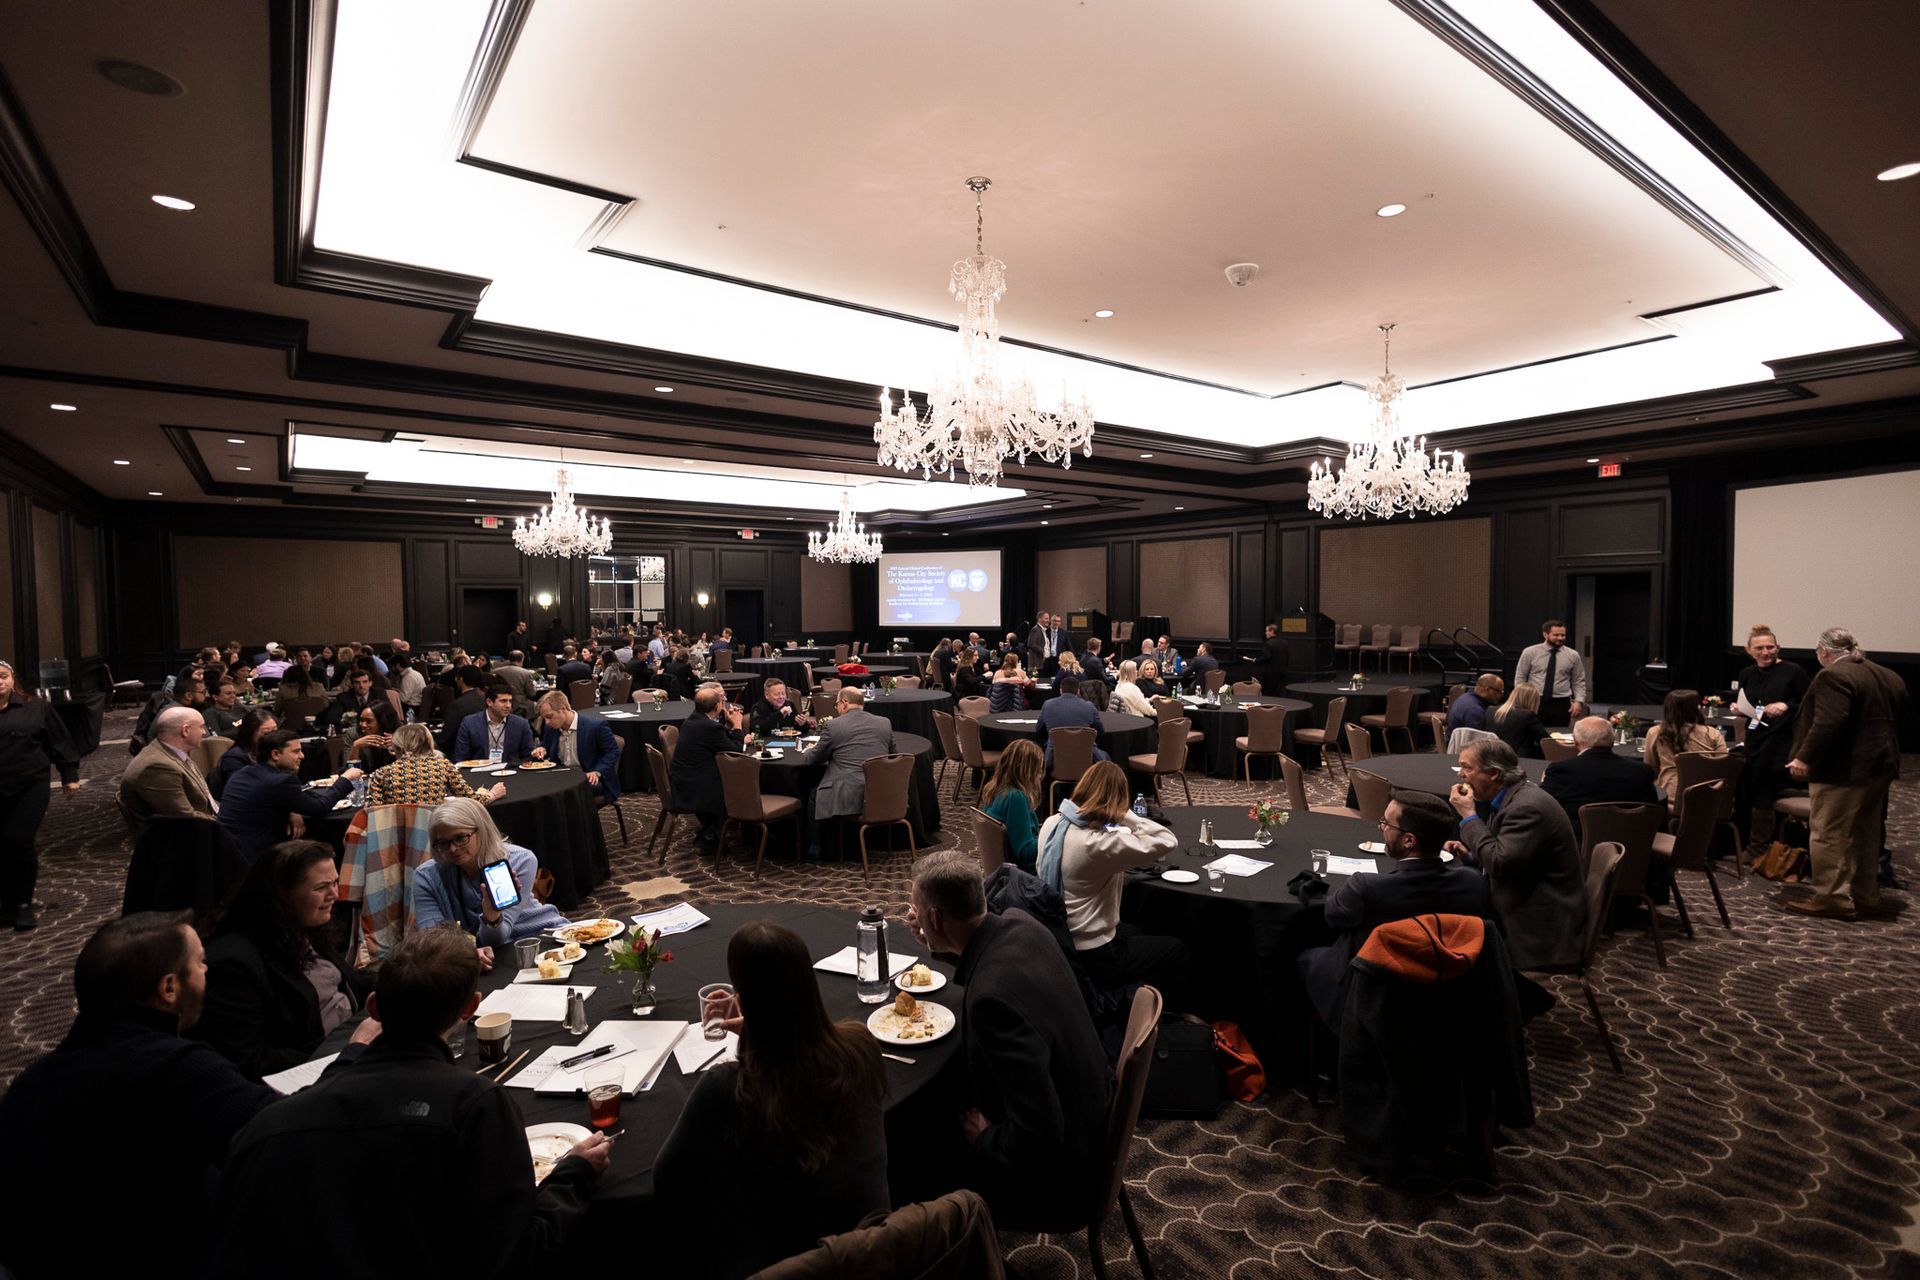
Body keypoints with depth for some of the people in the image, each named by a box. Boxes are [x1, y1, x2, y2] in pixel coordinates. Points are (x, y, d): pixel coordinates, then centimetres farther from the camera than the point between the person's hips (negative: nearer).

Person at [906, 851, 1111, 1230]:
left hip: (1054, 1168, -8)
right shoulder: (1019, 924, -11)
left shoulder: (992, 996, -36)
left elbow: (1038, 1136, -32)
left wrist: (984, 1137, -14)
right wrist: (942, 943, 2)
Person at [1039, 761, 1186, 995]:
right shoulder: (1099, 843, -30)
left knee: (1133, 933, 34)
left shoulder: (1052, 824, -6)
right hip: (1091, 957, -8)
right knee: (1177, 950, 16)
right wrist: (1124, 815, -24)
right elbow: (1168, 842, -30)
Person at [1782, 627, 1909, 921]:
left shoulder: (1833, 676, -17)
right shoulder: (1890, 677, 14)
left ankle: (1834, 899, -2)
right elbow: (1899, 720, 20)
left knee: (1829, 835, -4)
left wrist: (1805, 758, -22)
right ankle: (1866, 897, 22)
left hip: (1844, 769, -10)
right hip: (1881, 764, 10)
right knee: (1867, 835, 16)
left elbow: (1829, 723, -26)